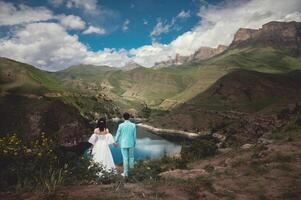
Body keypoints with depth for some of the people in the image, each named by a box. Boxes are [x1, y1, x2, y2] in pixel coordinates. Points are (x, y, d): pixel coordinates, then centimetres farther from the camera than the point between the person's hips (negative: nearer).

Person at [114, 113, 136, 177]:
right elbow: (134, 135, 0)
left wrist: (116, 142, 13)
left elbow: (118, 134, -3)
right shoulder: (133, 125, -7)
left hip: (123, 144, -2)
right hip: (131, 143, 2)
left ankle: (125, 173, 12)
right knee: (131, 156, 20)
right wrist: (134, 143, 15)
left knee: (125, 158, 5)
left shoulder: (121, 125, -12)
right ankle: (131, 166, 42)